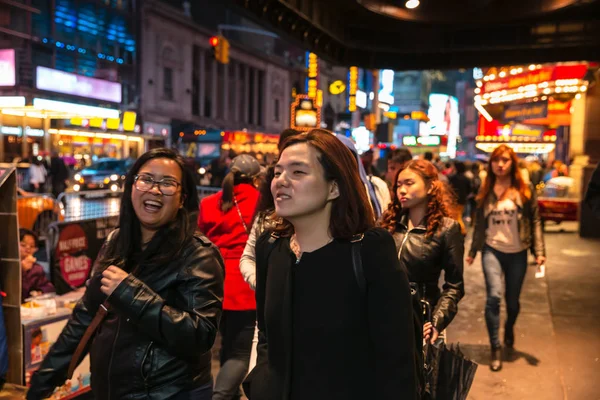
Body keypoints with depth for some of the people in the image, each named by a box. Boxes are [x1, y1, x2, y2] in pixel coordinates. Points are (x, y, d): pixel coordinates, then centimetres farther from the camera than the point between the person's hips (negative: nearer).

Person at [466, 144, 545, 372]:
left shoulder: (524, 190, -2)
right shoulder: (486, 191, 3)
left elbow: (535, 221, -1)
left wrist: (539, 251, -9)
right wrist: (472, 251, 11)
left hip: (517, 253, 0)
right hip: (492, 250, 0)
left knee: (513, 301, 11)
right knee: (494, 296, -17)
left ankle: (509, 329, 45)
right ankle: (496, 348, -4)